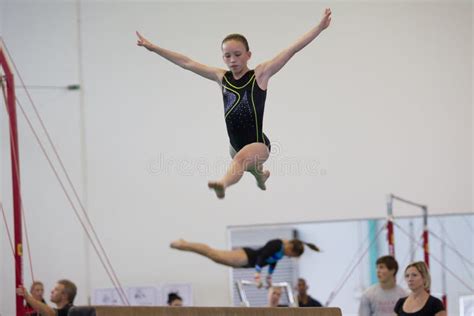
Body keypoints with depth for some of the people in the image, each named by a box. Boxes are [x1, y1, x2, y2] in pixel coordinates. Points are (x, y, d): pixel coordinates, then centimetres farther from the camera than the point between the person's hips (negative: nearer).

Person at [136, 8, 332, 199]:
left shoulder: (260, 74, -8)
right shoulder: (222, 77, 3)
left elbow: (293, 49, -15)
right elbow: (187, 63, 7)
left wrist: (320, 27, -22)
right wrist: (153, 48, 7)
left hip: (258, 144, -7)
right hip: (236, 145, 7)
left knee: (241, 159, -41)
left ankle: (222, 184, -71)